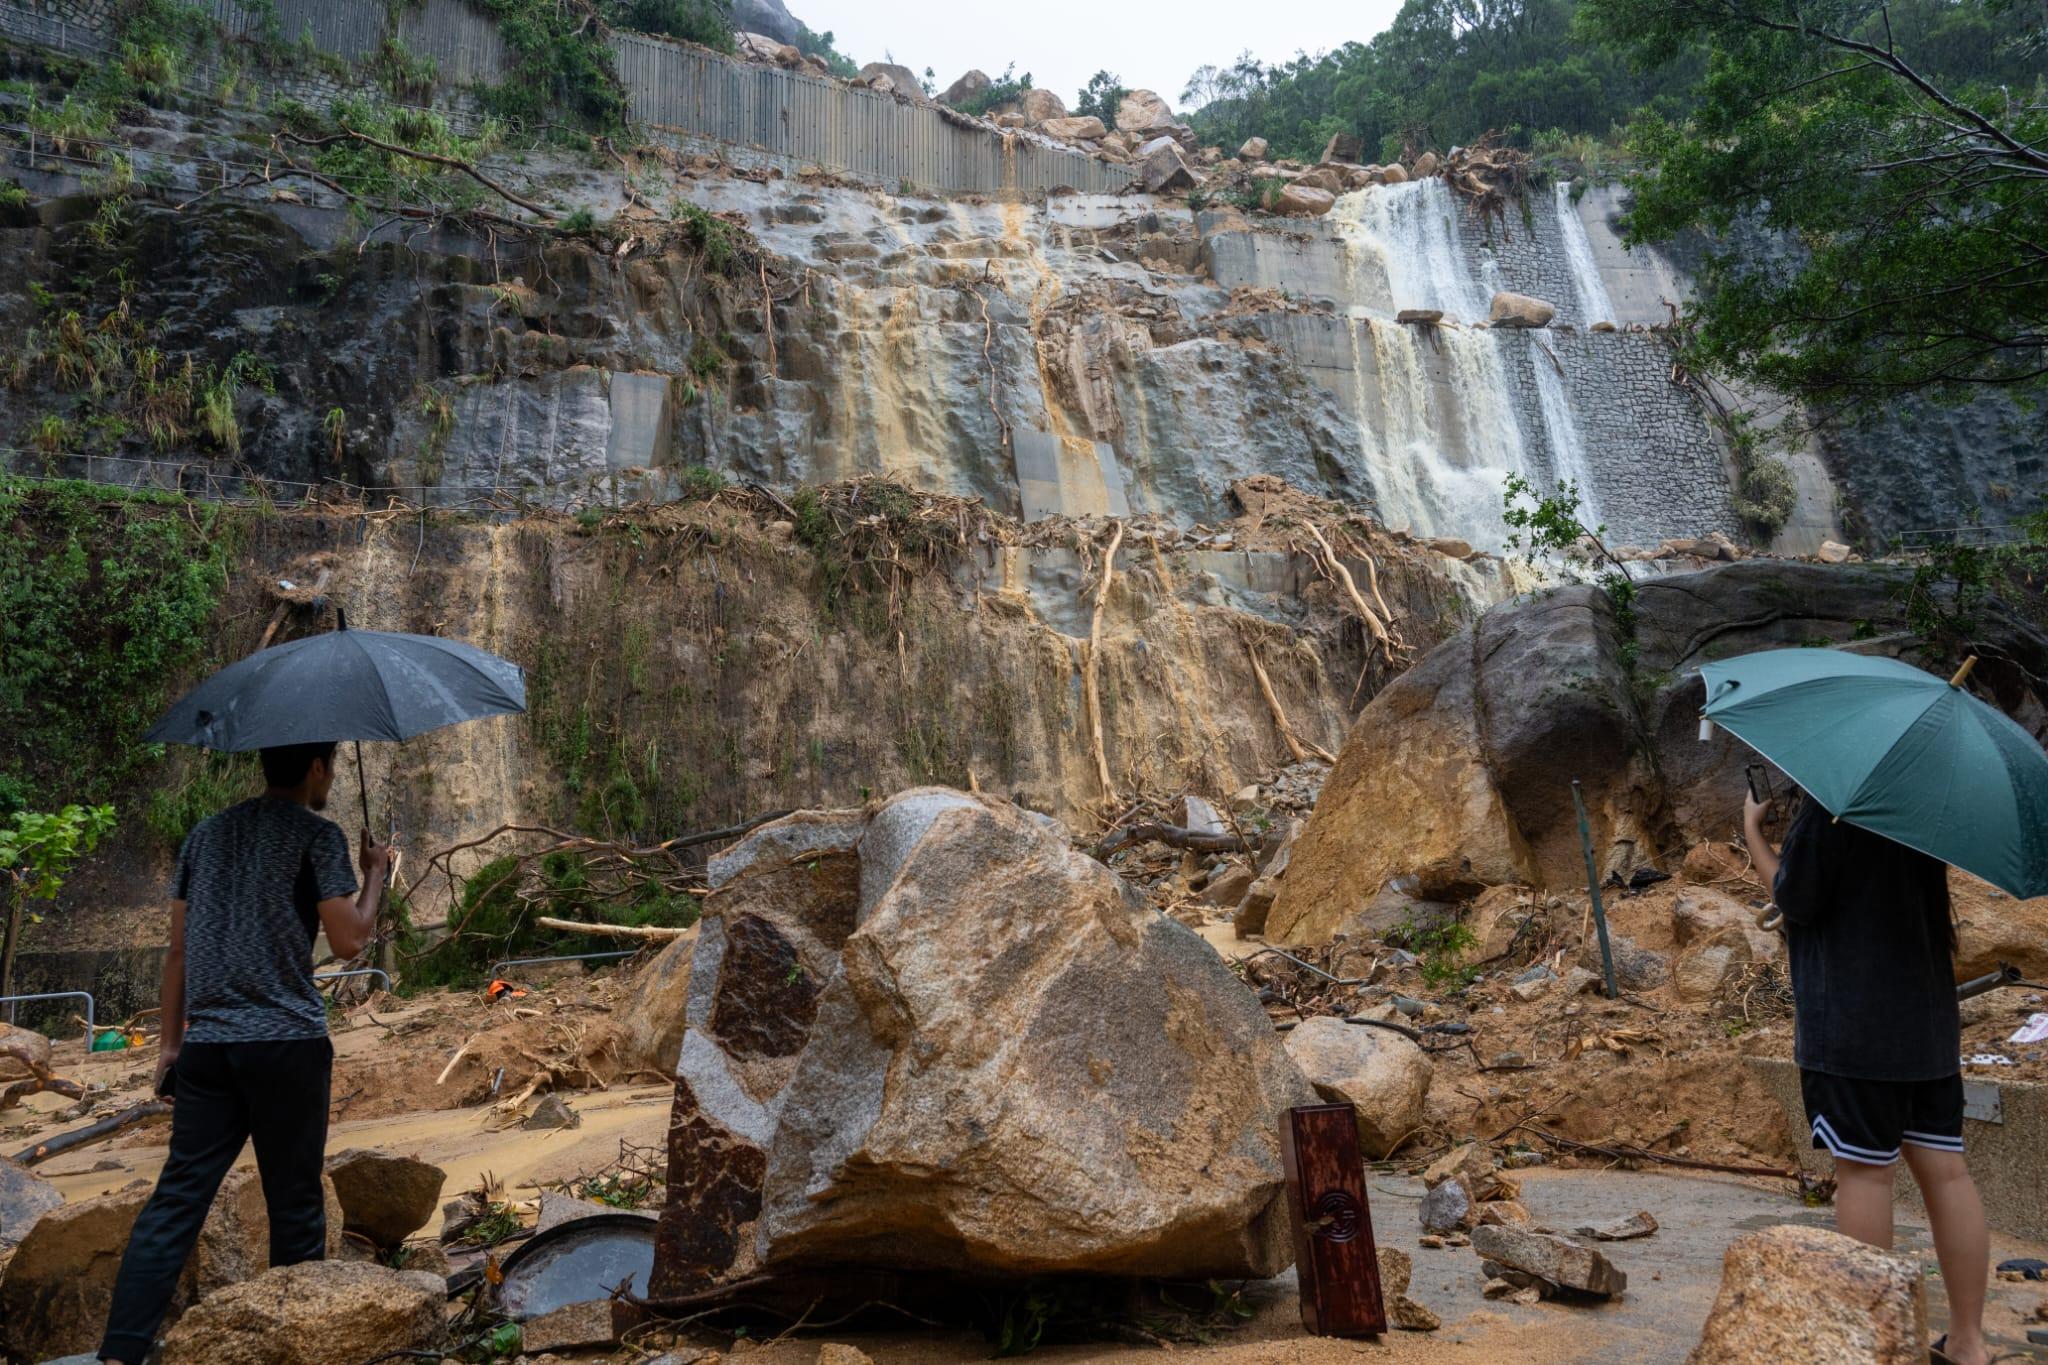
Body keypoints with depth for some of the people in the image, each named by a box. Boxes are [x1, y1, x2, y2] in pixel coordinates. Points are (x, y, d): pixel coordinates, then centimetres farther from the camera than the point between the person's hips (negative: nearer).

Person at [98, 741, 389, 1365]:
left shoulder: (205, 833, 14)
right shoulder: (318, 835, -5)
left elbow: (178, 948, 13)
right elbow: (348, 941, -9)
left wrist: (171, 1041, 17)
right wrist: (376, 873, 5)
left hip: (206, 1045, 5)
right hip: (287, 1041, -5)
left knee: (176, 1199, 5)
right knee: (295, 1202, 6)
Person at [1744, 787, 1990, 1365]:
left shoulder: (1830, 802, -14)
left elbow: (1796, 899, -11)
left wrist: (1752, 832, -2)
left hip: (1853, 1025, -7)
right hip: (1930, 1023, 7)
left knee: (1863, 1167, 0)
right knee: (1944, 1169, 9)